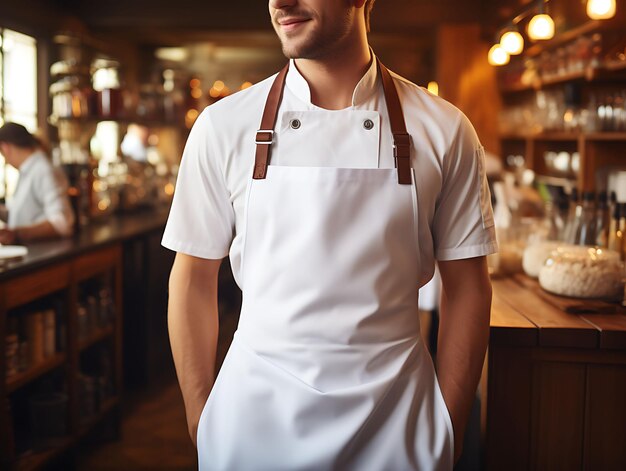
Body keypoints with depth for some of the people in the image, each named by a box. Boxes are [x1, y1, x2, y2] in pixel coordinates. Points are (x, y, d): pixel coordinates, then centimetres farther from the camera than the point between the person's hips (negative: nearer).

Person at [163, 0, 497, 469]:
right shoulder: (224, 124, -5)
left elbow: (466, 286, -1)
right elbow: (194, 278, 1)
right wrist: (200, 422, 1)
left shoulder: (443, 130, -6)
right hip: (255, 409, 1)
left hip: (393, 414, 0)